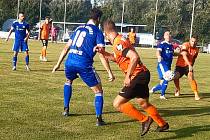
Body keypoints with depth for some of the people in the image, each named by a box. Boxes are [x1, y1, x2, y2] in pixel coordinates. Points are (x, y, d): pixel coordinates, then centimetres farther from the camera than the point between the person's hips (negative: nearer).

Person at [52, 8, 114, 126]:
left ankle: (66, 109, 34)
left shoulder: (78, 28, 19)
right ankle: (99, 119, -2)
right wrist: (110, 72, -3)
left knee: (68, 81, 37)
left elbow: (66, 48, 21)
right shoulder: (98, 32, 2)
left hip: (70, 62, 5)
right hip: (84, 65, -5)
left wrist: (58, 64, 28)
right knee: (98, 91, 9)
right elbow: (102, 55, -6)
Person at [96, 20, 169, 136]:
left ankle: (144, 120, -2)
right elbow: (116, 58, 25)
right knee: (144, 103, 28)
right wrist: (103, 52, 12)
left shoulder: (118, 43, -19)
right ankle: (162, 124, 43)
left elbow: (134, 57, -30)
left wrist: (128, 76, -25)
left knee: (117, 104, -8)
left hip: (138, 76, -10)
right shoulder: (120, 40, 11)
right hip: (142, 75, 10)